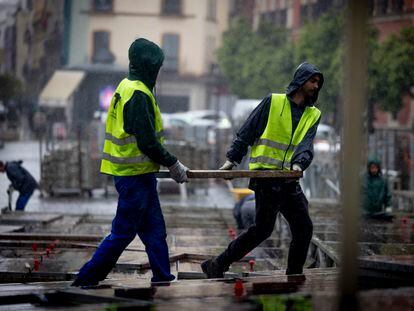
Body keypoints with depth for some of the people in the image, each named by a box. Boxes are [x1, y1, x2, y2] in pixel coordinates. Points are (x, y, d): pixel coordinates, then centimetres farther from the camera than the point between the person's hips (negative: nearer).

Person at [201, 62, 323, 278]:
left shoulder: (313, 115, 13)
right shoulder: (273, 102, 0)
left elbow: (306, 144, -3)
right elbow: (247, 132, 2)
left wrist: (299, 163, -23)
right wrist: (232, 159, -4)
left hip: (289, 180, 6)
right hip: (265, 175, -6)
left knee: (304, 227, 3)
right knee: (263, 228, -8)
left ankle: (294, 276, 15)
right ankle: (218, 265, 0)